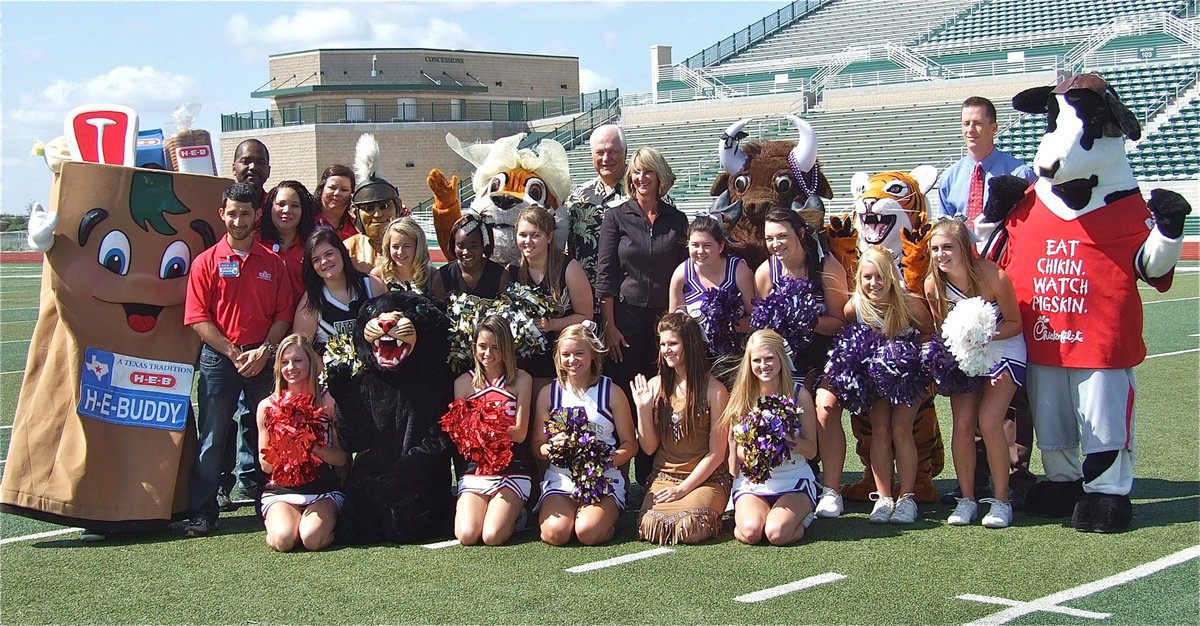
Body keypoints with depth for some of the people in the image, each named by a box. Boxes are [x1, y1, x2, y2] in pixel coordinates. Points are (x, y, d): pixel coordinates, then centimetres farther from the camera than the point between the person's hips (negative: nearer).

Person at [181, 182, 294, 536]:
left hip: (264, 358, 2)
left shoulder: (273, 262, 8)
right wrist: (234, 353, -9)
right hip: (219, 358, -2)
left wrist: (264, 351, -9)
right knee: (212, 437, -1)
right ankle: (202, 511, 5)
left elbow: (283, 314, 5)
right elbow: (198, 319, -3)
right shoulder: (206, 262, 2)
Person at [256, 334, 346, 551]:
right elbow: (265, 465, 6)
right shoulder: (268, 406, 3)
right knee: (283, 540, -28)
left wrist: (313, 447, -18)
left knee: (312, 539, -29)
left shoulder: (328, 402, 0)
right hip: (281, 491, 1)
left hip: (323, 490, -1)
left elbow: (341, 458, -1)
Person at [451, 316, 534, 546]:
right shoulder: (464, 382, 8)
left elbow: (520, 433, -2)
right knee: (466, 535, -19)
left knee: (492, 536, -21)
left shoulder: (521, 379, 3)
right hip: (475, 467, 2)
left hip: (512, 469, -2)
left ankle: (512, 511, 13)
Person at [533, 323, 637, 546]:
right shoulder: (548, 393, 7)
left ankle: (607, 517, 7)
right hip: (560, 477, 1)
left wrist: (609, 460, -17)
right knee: (555, 533, -26)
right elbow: (537, 446, 9)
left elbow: (630, 444, 4)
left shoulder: (611, 392, 3)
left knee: (588, 532, -28)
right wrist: (552, 448, -15)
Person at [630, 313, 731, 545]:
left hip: (705, 479, -3)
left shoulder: (714, 390, -8)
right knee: (652, 526, -26)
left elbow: (716, 454, -6)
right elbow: (649, 447, 5)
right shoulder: (655, 386, 4)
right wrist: (643, 408, -8)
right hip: (664, 477, 3)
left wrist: (683, 488, -10)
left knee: (690, 529, -29)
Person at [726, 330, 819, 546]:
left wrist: (791, 441, -22)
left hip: (794, 481, 0)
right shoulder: (742, 397, 0)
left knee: (777, 533, -27)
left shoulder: (798, 394, -3)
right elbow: (738, 452, 2)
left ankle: (799, 516, 6)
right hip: (751, 481, 1)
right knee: (750, 532, -29)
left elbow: (811, 450, -2)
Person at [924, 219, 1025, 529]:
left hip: (1003, 350, -3)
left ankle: (1001, 500, -2)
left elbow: (1015, 323, -14)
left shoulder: (993, 276, -26)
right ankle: (967, 498, 6)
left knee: (989, 422, -16)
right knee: (963, 424, -9)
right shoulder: (933, 285, -15)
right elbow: (942, 328, 1)